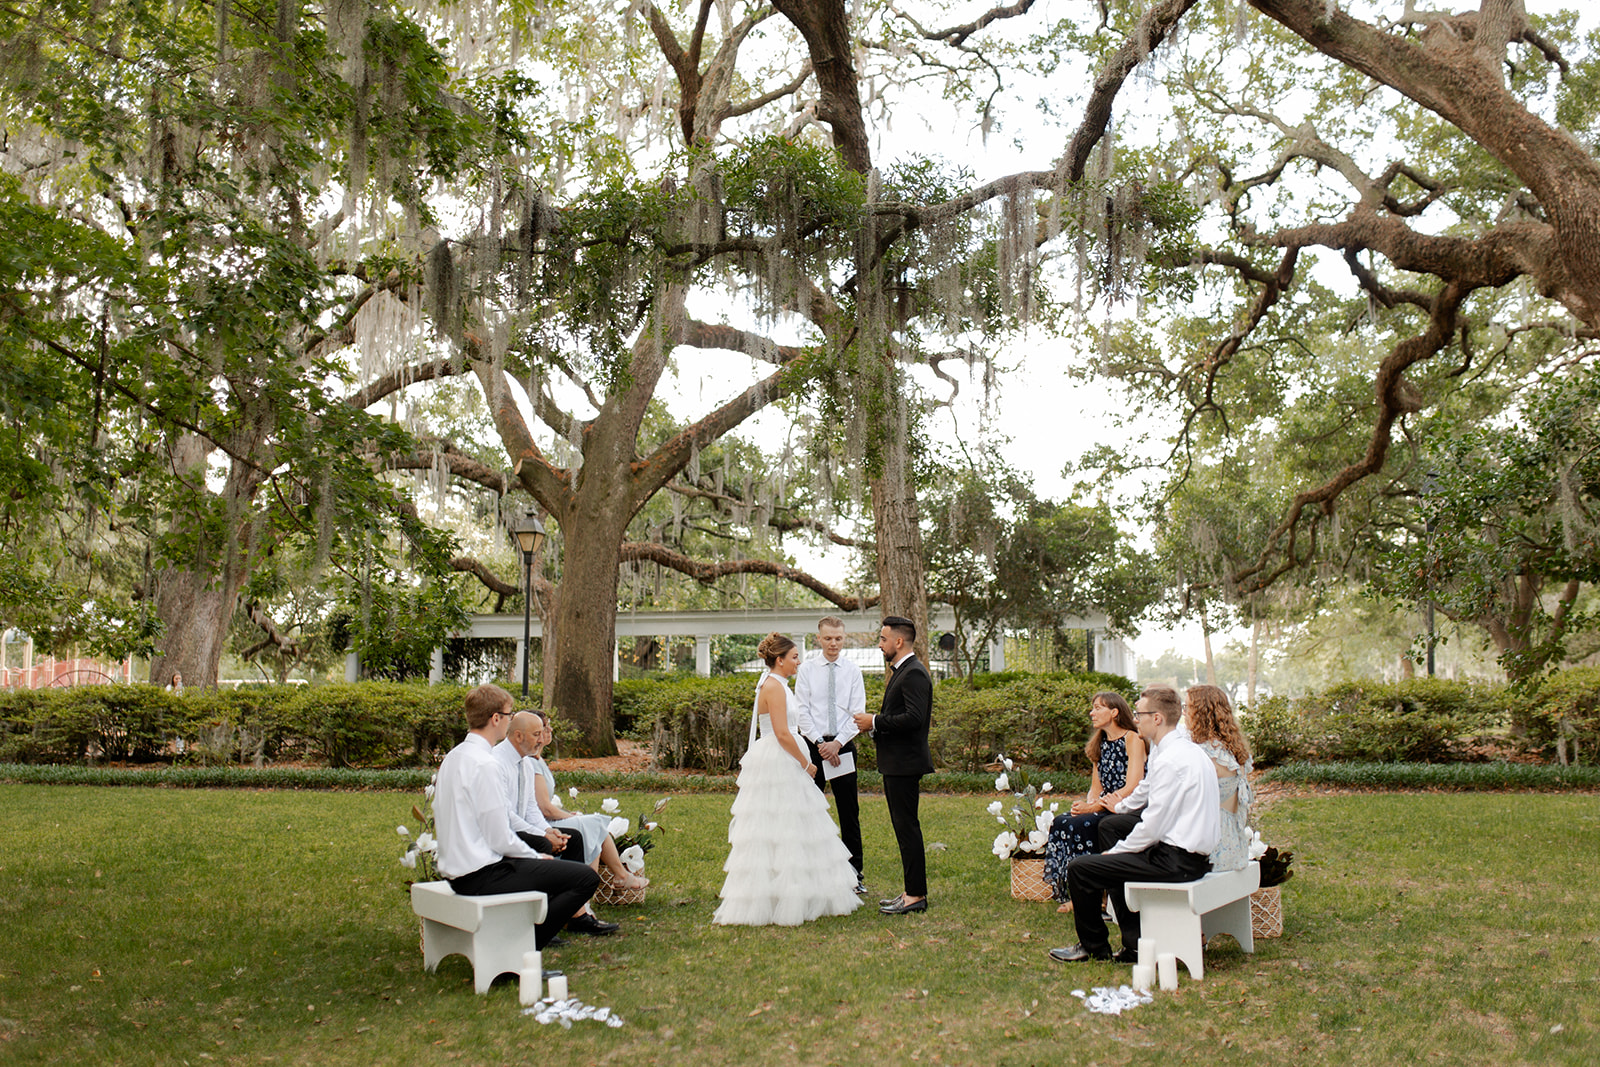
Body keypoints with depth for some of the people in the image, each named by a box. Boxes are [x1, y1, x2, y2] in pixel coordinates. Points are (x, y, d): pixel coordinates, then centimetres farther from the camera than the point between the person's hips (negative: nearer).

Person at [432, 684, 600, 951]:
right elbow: (500, 839, -20)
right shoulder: (483, 764, -20)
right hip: (481, 875, -10)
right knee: (587, 878, -10)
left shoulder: (453, 757, 10)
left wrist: (535, 855, 13)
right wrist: (535, 857, -2)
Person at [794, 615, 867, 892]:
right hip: (813, 744, 0)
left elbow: (857, 713, -1)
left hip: (843, 745, 1)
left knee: (849, 811, 5)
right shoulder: (807, 669, 1)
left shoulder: (853, 671, 2)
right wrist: (820, 742, -11)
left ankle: (855, 872, 13)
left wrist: (837, 743, -11)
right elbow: (802, 711, -3)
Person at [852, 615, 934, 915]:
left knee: (907, 826, -6)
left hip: (905, 763, -11)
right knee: (903, 826, 14)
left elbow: (914, 718, -26)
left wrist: (875, 722, -18)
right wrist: (873, 723, 7)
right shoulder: (902, 671, 17)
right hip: (895, 762, 11)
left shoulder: (914, 673, -16)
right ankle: (913, 891, 22)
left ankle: (916, 895, 0)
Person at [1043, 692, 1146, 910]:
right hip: (1106, 809, 7)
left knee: (1078, 825, -28)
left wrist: (1094, 807, -20)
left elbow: (1132, 789, -17)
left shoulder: (1132, 739, -8)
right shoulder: (1100, 744, 16)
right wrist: (1088, 804, -7)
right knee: (1060, 822, -17)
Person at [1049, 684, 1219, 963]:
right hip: (1193, 855, 11)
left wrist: (1118, 850, -6)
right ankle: (1135, 945, 23)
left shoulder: (1171, 760, -20)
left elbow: (1153, 826, -20)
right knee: (1115, 859, 29)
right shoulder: (1187, 749, 11)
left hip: (1176, 861, -11)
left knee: (1079, 869, -6)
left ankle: (1093, 946, 16)